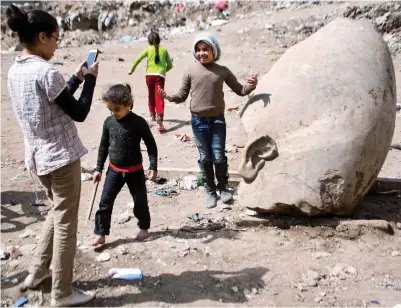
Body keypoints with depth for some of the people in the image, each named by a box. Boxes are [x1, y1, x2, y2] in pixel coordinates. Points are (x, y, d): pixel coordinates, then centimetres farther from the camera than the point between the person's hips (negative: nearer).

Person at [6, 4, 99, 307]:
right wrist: (90, 78, -4)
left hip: (38, 156, 9)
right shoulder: (47, 72, -20)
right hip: (61, 156, -9)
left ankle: (37, 274, 35)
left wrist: (76, 78, 15)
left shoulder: (14, 71, 7)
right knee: (66, 224, 5)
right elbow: (79, 113, -14)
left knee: (57, 213, 26)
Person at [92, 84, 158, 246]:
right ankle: (101, 234, 11)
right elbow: (103, 146, 7)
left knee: (140, 201, 12)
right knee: (105, 202, 1)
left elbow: (151, 145, -8)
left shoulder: (138, 122, -15)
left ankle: (144, 227, 35)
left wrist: (153, 167, -14)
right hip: (114, 170, 3)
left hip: (135, 170, -3)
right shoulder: (108, 122, -3)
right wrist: (99, 168, 8)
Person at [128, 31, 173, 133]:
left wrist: (131, 70, 15)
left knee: (151, 95, 21)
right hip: (160, 76, -1)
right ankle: (159, 120, -23)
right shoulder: (164, 50, 15)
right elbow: (170, 65, 19)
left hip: (150, 75, 1)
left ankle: (152, 115, 35)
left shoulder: (148, 49, 11)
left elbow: (138, 59, 3)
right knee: (159, 97, -9)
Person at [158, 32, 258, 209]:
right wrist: (169, 97, -15)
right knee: (205, 158, 9)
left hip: (217, 119, 0)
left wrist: (251, 86, -13)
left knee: (219, 157, 1)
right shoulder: (191, 71, -1)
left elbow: (239, 90, 7)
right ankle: (210, 191, 24)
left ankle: (223, 187, 24)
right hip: (198, 121, 0)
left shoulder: (222, 71, 1)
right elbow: (182, 96, 3)